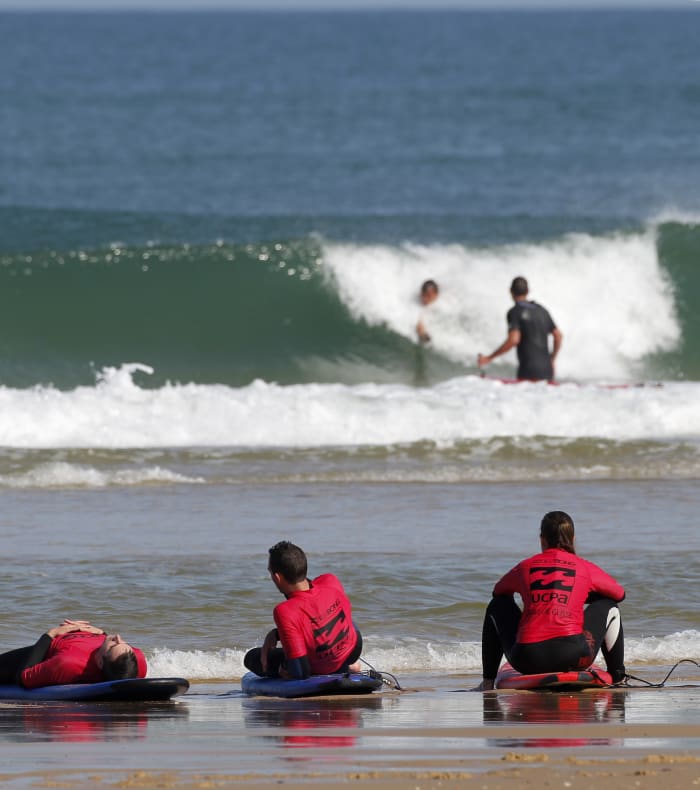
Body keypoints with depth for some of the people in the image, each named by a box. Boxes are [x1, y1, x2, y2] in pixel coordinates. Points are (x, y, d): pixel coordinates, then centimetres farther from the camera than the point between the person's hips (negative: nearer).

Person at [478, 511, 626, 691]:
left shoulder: (525, 566, 13)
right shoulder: (584, 568, 10)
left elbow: (498, 591, 33)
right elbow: (619, 594, 27)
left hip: (527, 661, 1)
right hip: (574, 657, -1)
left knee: (497, 606, 31)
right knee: (608, 605, 26)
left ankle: (488, 682, 31)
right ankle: (617, 677, 29)